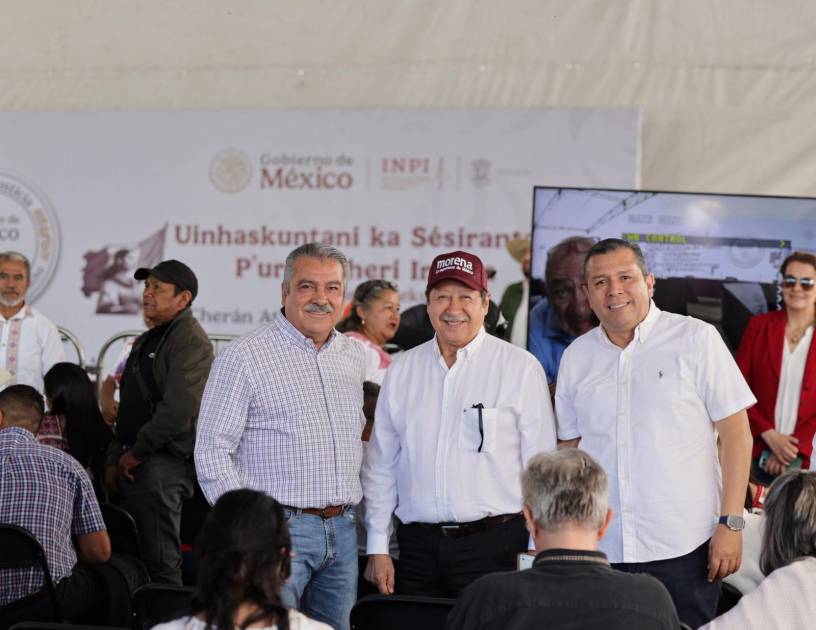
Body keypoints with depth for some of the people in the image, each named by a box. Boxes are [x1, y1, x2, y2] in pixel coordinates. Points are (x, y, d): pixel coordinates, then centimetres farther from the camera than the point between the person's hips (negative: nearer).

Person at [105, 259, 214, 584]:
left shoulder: (191, 341, -10)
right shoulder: (146, 341, 20)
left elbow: (178, 410, -21)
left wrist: (136, 453, -14)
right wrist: (115, 459, 15)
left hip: (164, 463, -9)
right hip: (135, 463, 10)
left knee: (160, 563, -8)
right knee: (134, 558, 12)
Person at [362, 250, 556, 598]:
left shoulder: (521, 368, -1)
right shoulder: (402, 371, 10)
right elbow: (380, 465, 14)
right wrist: (377, 548, 10)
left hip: (493, 544, -3)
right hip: (418, 547, 3)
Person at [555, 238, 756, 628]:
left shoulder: (696, 339, -2)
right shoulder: (576, 356, 10)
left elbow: (736, 432, -3)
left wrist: (731, 523, -9)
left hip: (683, 551, -3)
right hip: (600, 550, 3)